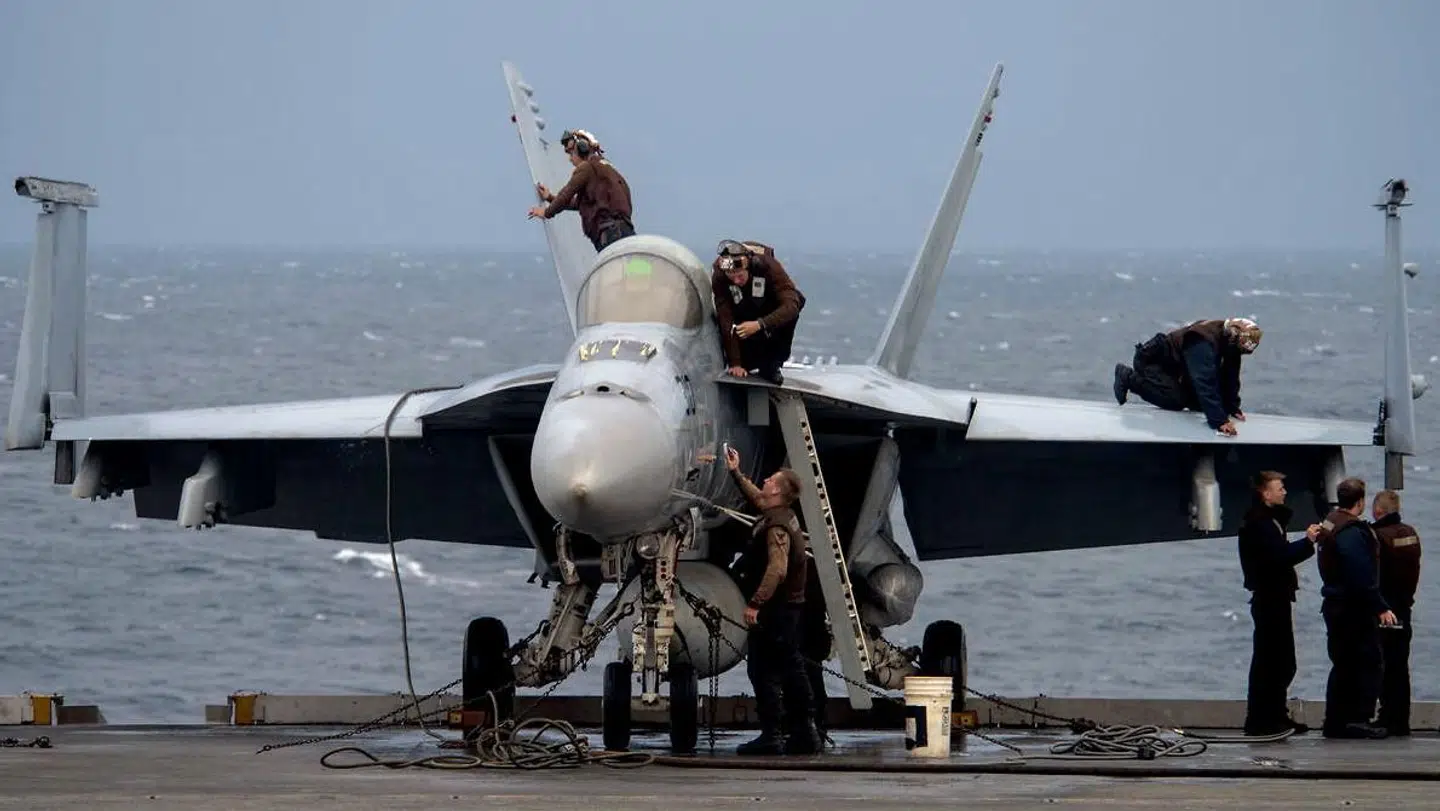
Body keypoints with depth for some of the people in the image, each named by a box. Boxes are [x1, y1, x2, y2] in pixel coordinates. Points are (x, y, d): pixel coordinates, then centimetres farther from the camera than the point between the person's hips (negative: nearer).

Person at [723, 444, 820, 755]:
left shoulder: (777, 526, -20)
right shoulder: (784, 516, 11)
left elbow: (777, 569, -31)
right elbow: (756, 498, 33)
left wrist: (755, 603, -34)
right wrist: (736, 474, 36)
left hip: (774, 607, -10)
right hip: (791, 604, 10)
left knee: (763, 669, -8)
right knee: (791, 668, 13)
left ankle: (770, 736, -10)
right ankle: (802, 734, 15)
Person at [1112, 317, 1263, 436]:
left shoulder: (1232, 342, -11)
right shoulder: (1204, 342, -38)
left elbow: (1230, 376, 0)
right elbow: (1206, 383, -45)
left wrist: (1233, 408, -7)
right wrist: (1219, 421, -49)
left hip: (1173, 363, 9)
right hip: (1151, 359, -9)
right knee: (1177, 400, -23)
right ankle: (1130, 378, -5)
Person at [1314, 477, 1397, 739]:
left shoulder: (1328, 526, 12)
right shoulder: (1352, 532, -19)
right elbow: (1362, 577, -23)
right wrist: (1381, 608, -18)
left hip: (1334, 606, 10)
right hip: (1354, 609, -10)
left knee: (1343, 665, 14)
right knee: (1369, 664, -5)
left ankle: (1335, 722, 15)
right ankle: (1359, 719, -10)